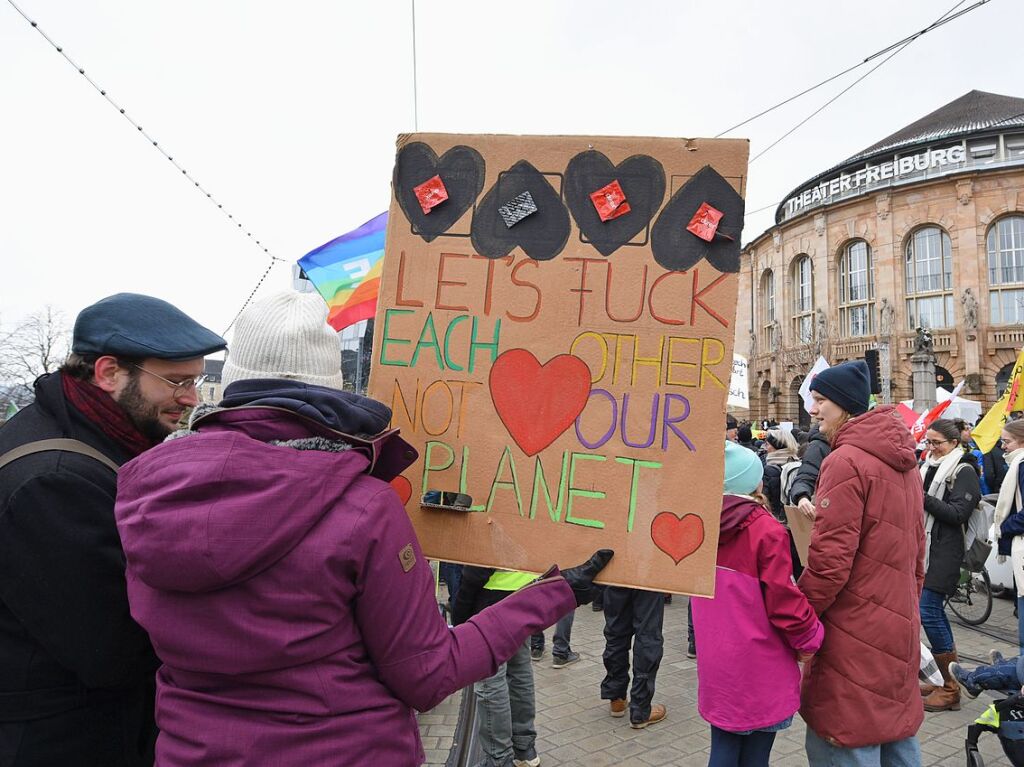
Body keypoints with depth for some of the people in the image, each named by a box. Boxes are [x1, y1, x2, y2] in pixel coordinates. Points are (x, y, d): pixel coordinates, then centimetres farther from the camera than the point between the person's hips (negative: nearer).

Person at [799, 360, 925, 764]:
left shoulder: (846, 461, -17)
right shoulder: (904, 464, 11)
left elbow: (829, 560, -21)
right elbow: (915, 556, 16)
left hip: (854, 637, -9)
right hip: (899, 629, 9)